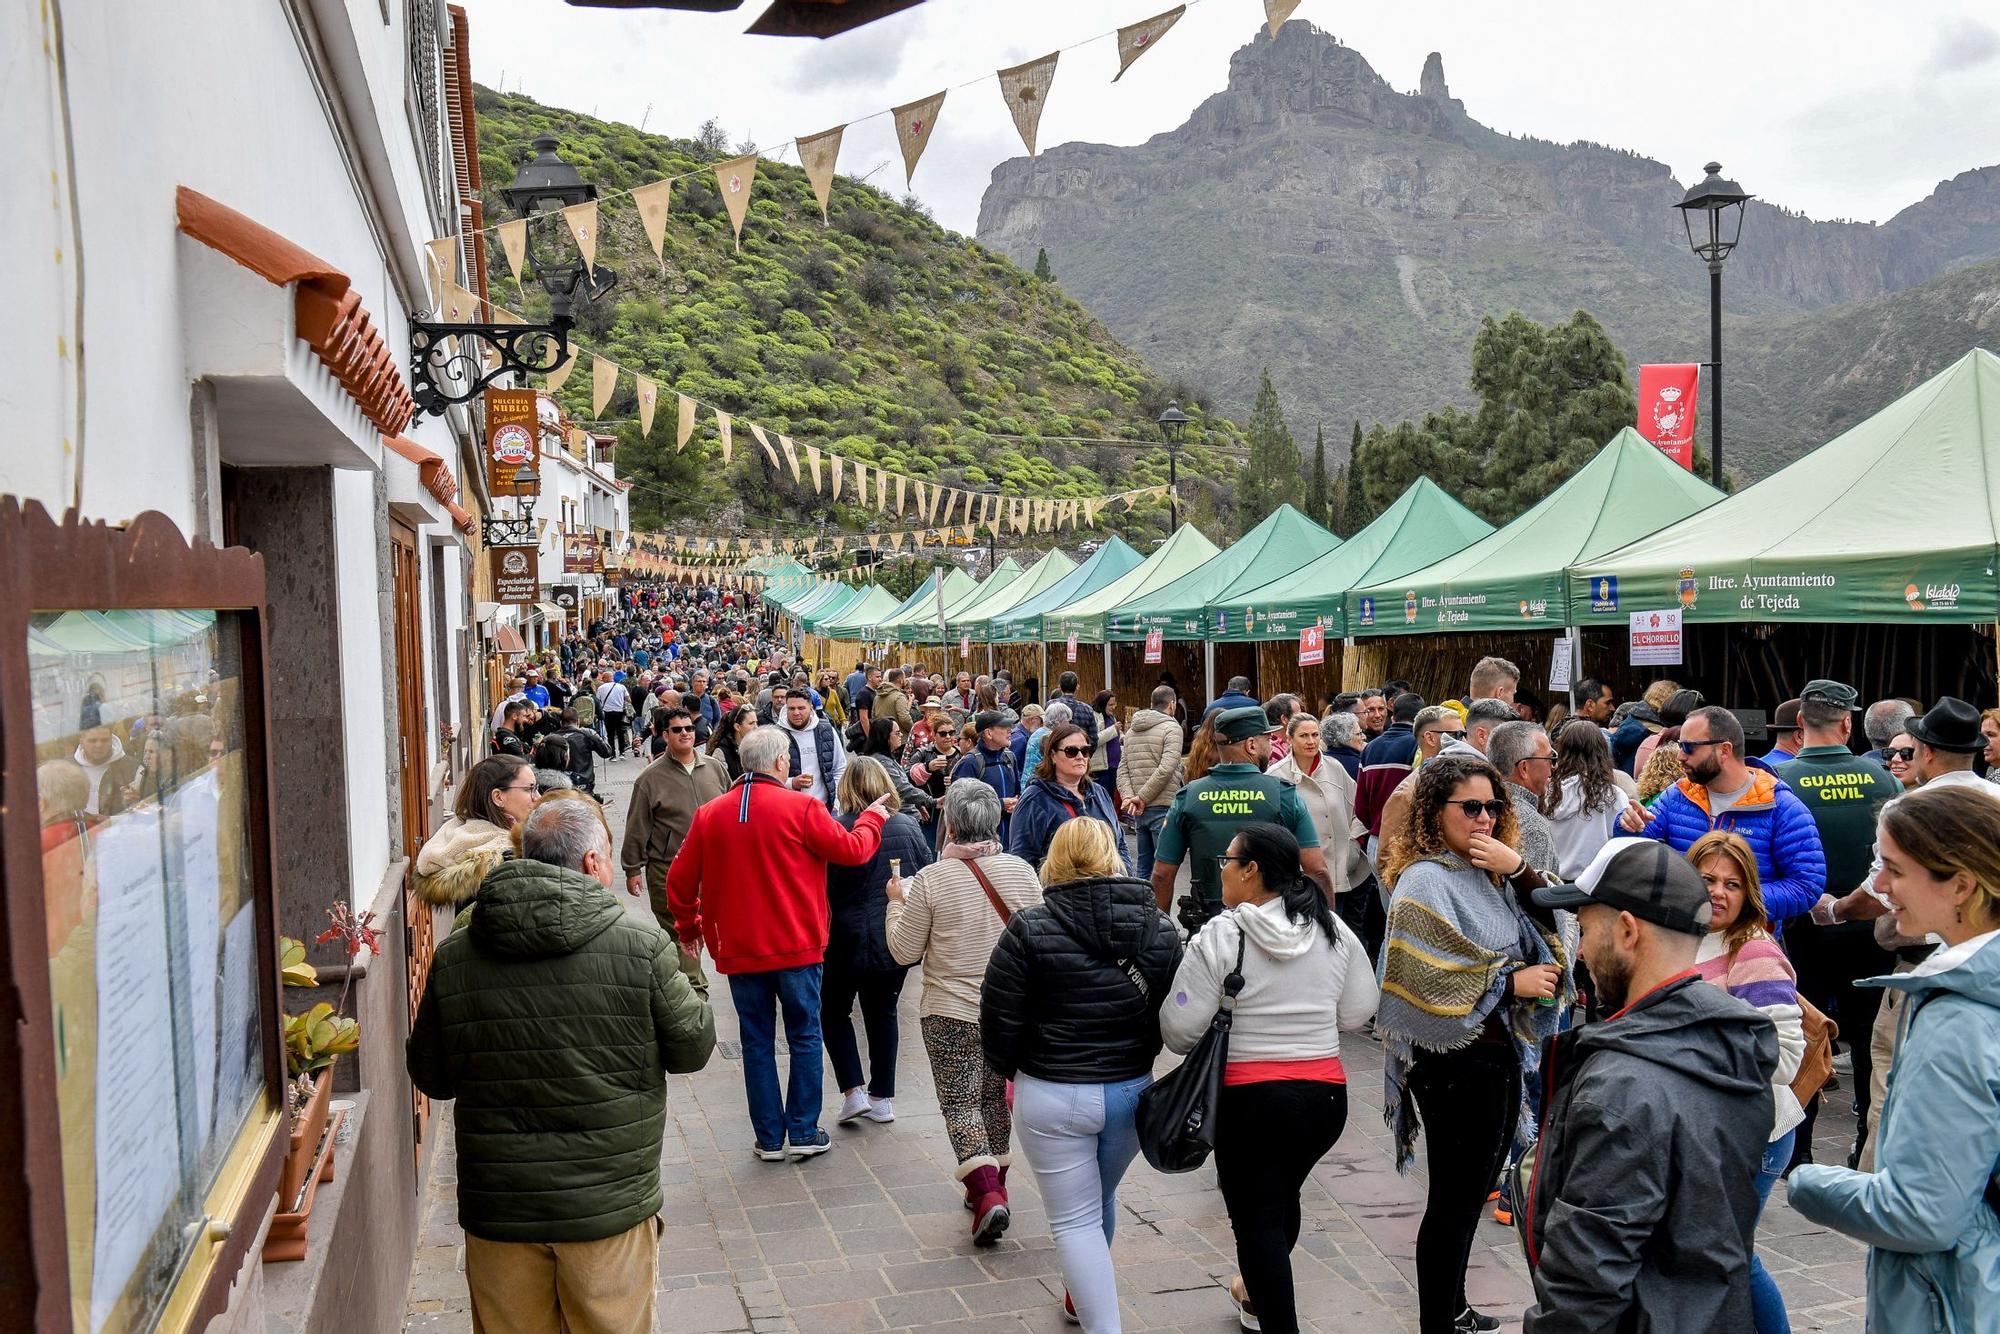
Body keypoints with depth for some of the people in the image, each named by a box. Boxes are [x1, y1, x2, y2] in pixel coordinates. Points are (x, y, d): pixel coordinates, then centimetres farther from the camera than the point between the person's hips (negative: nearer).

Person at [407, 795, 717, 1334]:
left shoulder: (453, 956, -6)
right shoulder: (642, 947, -15)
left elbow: (431, 1077, 5)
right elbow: (693, 1047, -3)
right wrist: (683, 982, 15)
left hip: (497, 1210, 3)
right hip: (610, 1207, -2)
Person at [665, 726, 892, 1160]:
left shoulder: (710, 814, 0)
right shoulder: (800, 807, -12)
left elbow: (680, 880, 5)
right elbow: (852, 850, -6)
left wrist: (689, 927, 21)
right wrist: (873, 817, 13)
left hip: (739, 949, 3)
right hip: (797, 945, -3)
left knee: (757, 1043, 11)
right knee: (805, 1037, 11)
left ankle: (769, 1138, 17)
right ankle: (804, 1132, 13)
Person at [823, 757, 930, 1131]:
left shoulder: (839, 829, -14)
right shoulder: (909, 827, -2)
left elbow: (827, 889, -9)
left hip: (851, 939, -4)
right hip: (900, 941, 4)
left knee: (834, 1010, 15)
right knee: (883, 1013, 17)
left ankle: (853, 1091, 6)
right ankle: (883, 1097, 19)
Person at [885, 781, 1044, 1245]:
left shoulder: (931, 880, -13)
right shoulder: (1022, 872, -4)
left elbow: (905, 951, -5)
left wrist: (897, 903, 10)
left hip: (952, 1011, -4)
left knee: (960, 1101, 3)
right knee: (995, 1093, 20)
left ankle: (986, 1193, -12)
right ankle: (994, 1184, 32)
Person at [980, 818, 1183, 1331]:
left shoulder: (1030, 928, -13)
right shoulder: (1160, 929, -2)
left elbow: (998, 1019, -10)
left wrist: (1011, 1071, 8)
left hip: (1053, 1095, -5)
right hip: (1133, 1093, 5)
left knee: (1076, 1219, 8)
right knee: (1100, 1201, 26)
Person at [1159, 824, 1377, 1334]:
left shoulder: (1219, 937, -13)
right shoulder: (1334, 931, 1)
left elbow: (1180, 1029, -12)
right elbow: (1356, 1014, 7)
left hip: (1249, 1099, -6)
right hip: (1325, 1096, 6)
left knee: (1257, 1218, 6)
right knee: (1282, 1195, 26)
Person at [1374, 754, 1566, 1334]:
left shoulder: (1489, 874, 7)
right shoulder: (1425, 880, -17)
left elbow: (1551, 925, 3)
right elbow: (1426, 980, -23)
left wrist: (1519, 869, -12)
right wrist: (1511, 983, -16)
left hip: (1500, 1052, 8)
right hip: (1456, 1062, -8)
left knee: (1473, 1191, 20)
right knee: (1454, 1198, 3)